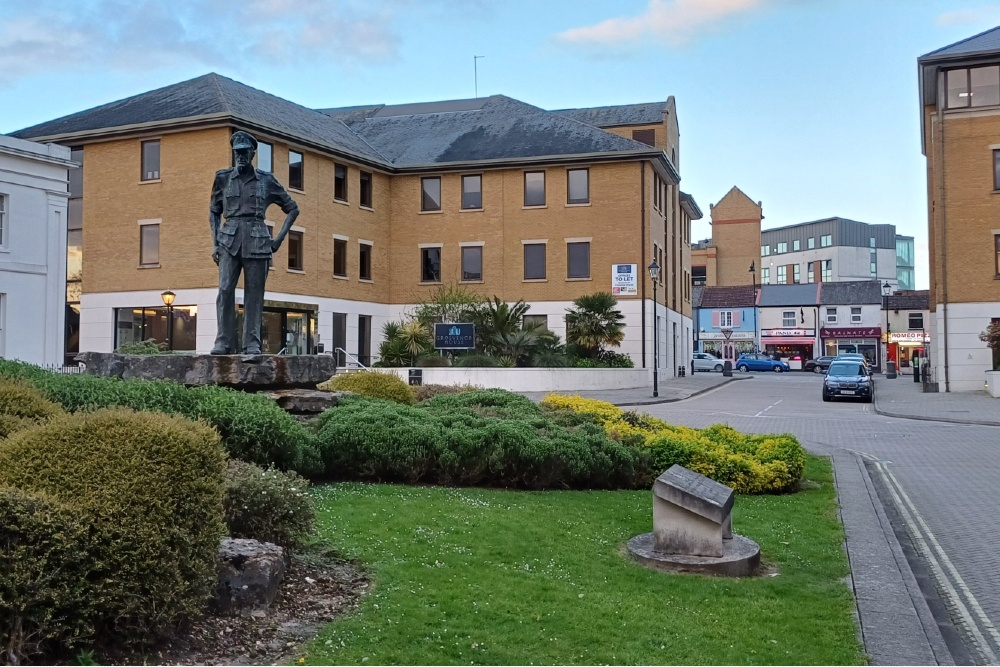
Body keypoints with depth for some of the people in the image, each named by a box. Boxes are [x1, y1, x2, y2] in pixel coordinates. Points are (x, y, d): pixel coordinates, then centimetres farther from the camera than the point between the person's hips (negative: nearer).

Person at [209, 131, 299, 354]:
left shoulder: (266, 180, 7)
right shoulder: (223, 178, 10)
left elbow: (292, 208, 13)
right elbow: (214, 212, 16)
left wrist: (280, 238, 4)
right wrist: (215, 243, 5)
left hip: (257, 242, -1)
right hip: (229, 240, 1)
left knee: (254, 294, -2)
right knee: (225, 289, -11)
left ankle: (252, 344, 1)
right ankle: (224, 342, -7)